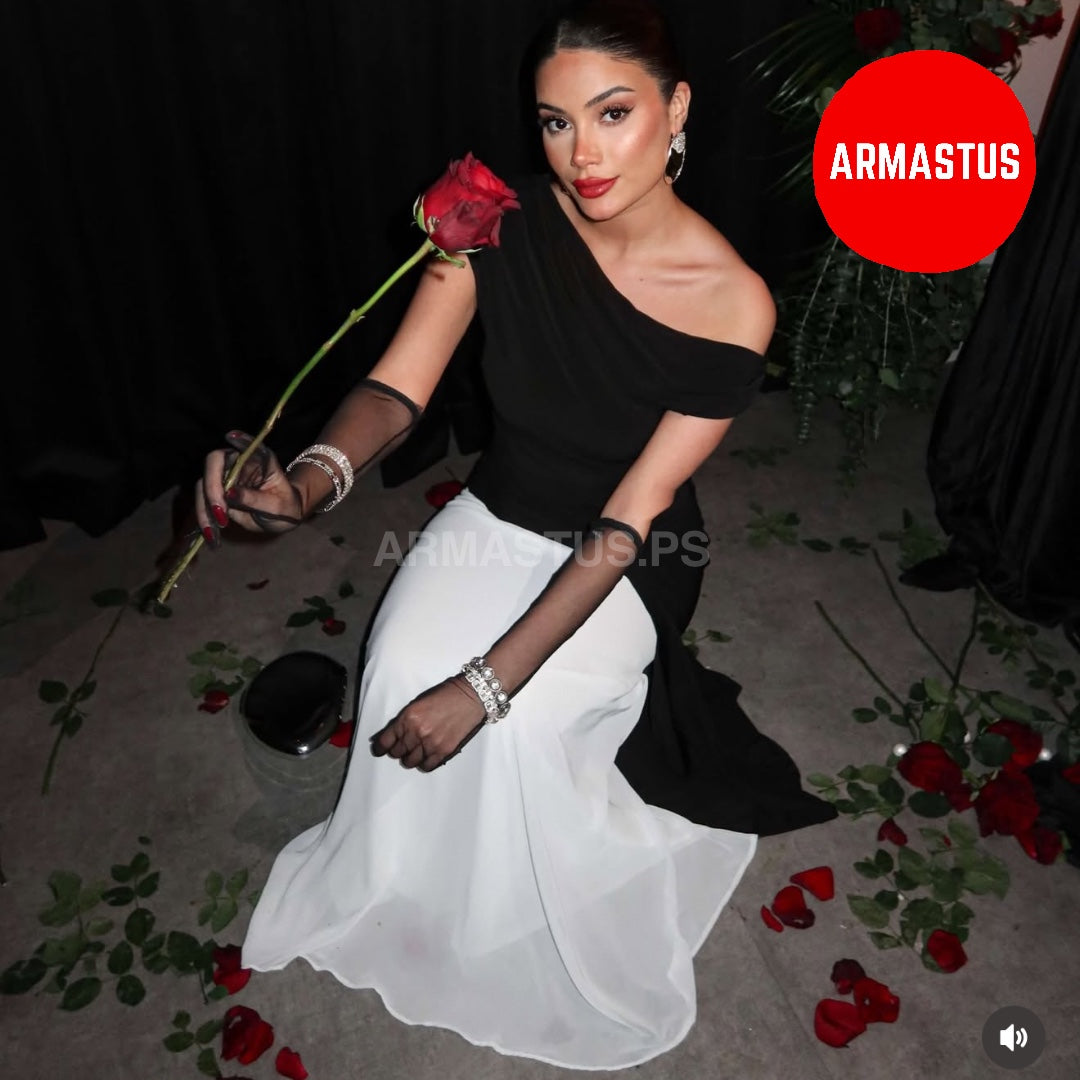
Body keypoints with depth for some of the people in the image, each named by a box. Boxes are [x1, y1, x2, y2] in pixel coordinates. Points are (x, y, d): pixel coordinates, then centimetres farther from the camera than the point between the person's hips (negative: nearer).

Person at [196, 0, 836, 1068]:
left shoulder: (731, 302, -22)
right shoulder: (504, 223, -15)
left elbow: (626, 522, -25)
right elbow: (398, 386, -18)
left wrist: (486, 682, -29)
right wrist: (314, 476, -42)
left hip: (626, 561, -2)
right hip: (498, 517, 3)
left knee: (527, 717, -24)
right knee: (403, 669, -20)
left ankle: (539, 944, 12)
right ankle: (412, 894, 14)